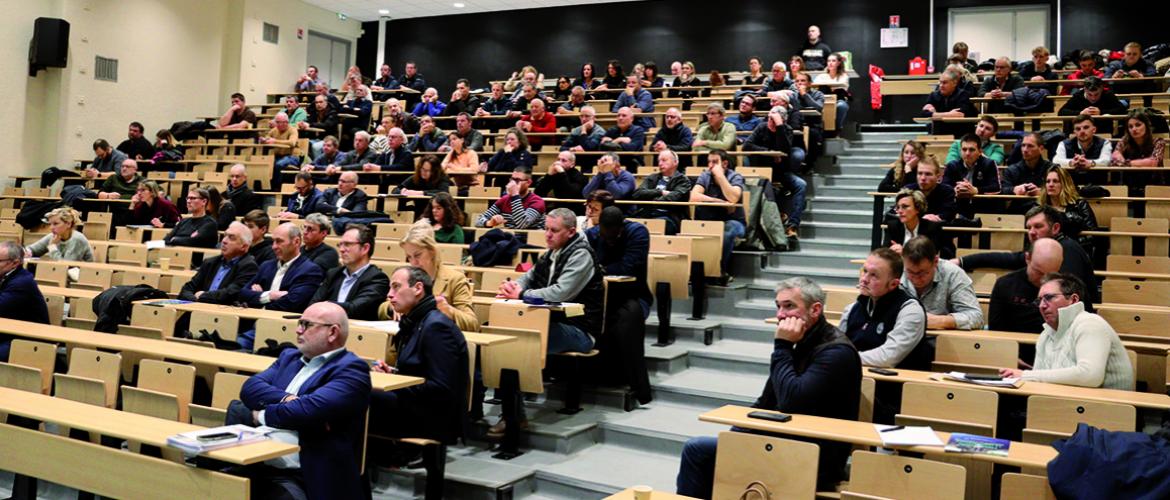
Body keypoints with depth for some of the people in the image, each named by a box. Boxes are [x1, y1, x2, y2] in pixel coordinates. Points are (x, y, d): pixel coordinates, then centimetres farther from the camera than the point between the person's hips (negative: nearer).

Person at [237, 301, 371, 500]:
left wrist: (262, 416, -3)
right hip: (257, 467, 6)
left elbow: (311, 409, -18)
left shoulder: (351, 369, -5)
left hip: (303, 479, -6)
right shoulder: (289, 357, 20)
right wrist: (285, 399, -11)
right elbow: (250, 387, 6)